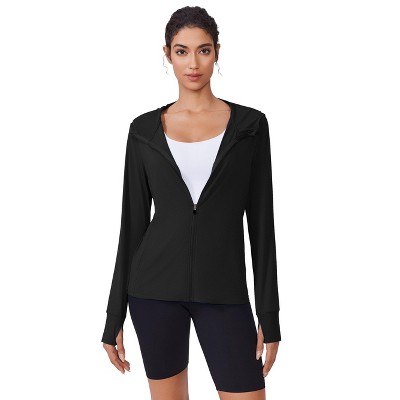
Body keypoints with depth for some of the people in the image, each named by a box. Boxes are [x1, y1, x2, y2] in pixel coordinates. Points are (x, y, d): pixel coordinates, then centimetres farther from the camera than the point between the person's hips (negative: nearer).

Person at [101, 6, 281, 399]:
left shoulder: (249, 124, 0)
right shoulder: (145, 129, 3)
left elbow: (261, 221, 0)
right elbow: (132, 221, 5)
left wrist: (269, 315, -2)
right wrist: (114, 316, 4)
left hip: (223, 292, -1)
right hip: (156, 286, 1)